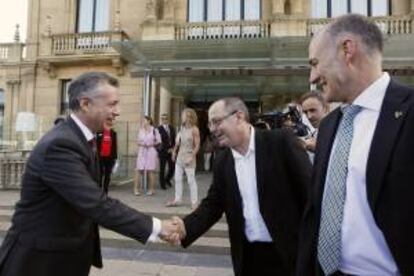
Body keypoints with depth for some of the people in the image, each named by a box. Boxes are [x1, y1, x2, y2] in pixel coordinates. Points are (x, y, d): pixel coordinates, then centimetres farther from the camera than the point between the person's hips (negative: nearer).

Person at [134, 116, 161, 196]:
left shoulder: (154, 130, -3)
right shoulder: (140, 130, 8)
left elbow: (158, 141, 0)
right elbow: (138, 140, 13)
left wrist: (152, 144, -11)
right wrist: (140, 143, -7)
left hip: (151, 152, -3)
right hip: (142, 152, 3)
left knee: (151, 170, 2)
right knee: (139, 170, -4)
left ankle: (151, 189, 11)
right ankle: (136, 189, 0)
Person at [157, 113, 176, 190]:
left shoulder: (171, 128, 9)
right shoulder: (159, 128, -9)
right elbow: (159, 141, -11)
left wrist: (173, 148, -1)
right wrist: (167, 150, -11)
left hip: (171, 151, 5)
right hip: (163, 152, -4)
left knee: (172, 168, 4)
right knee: (162, 169, 3)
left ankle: (167, 179, 30)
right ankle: (162, 184, 18)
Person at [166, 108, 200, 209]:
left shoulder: (194, 129, -11)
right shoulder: (182, 128, 8)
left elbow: (197, 146, -13)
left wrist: (191, 157, -20)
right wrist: (174, 152, 10)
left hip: (189, 157, -7)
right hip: (180, 156, 7)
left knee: (191, 180, -2)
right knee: (177, 179, 9)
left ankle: (194, 202, 7)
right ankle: (177, 200, 19)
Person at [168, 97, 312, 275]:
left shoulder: (281, 141, -12)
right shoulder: (222, 161, 3)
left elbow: (311, 191, -11)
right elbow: (213, 204, 4)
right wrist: (186, 227, -13)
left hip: (288, 251, -4)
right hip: (248, 255, 5)